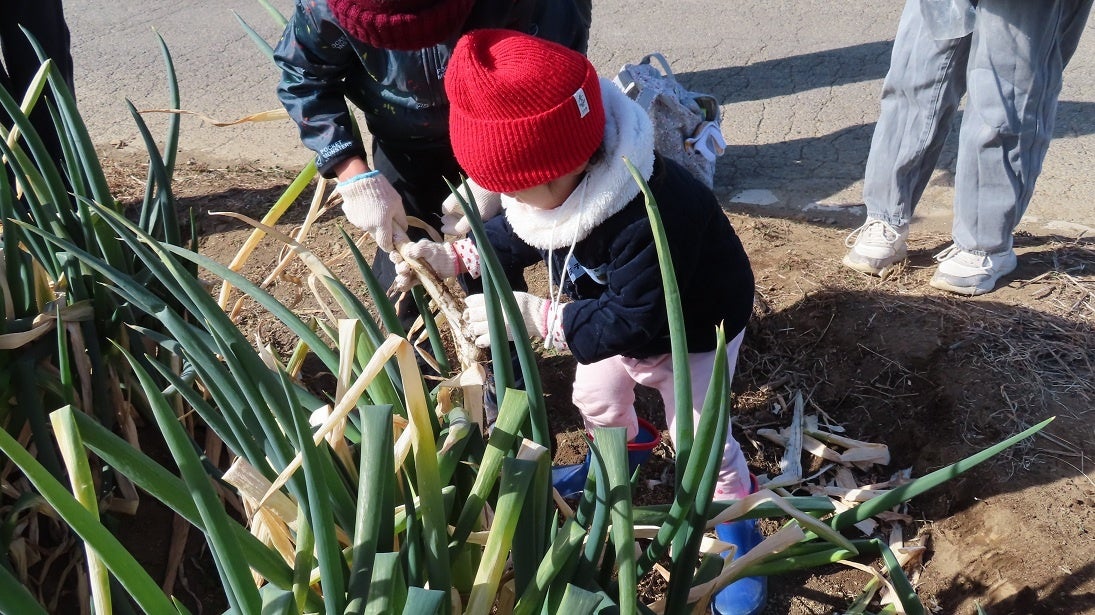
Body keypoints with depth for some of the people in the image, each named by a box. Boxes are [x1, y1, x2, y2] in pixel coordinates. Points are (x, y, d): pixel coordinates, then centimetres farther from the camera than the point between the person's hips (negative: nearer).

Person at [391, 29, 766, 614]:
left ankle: (738, 536, 25)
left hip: (692, 327, -7)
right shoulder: (556, 176, -24)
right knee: (596, 397, 23)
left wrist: (534, 315, -41)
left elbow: (633, 320, -40)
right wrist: (449, 256, -18)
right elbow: (513, 238, -3)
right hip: (619, 310, 7)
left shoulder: (649, 216, -48)